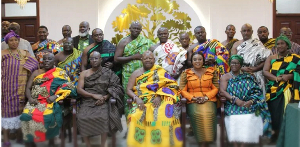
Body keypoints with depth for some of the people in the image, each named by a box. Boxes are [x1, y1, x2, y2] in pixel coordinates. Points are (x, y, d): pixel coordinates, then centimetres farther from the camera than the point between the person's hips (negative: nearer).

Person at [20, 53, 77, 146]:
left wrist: (55, 96, -16)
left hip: (51, 101, -3)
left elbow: (68, 88, -2)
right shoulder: (36, 73, 18)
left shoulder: (60, 73, 8)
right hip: (35, 101, 3)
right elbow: (28, 88, 13)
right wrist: (30, 98, -7)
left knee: (48, 116, -34)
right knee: (27, 116, -28)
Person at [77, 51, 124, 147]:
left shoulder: (108, 73, 9)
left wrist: (105, 98, -13)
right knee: (82, 118, -28)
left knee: (103, 117, -32)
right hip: (88, 101, 2)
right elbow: (79, 89, 4)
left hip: (103, 101, -2)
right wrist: (94, 95, -11)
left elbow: (116, 88, 3)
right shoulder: (84, 73, 12)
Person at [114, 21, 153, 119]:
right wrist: (133, 57, -10)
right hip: (128, 75, -1)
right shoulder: (124, 42, 4)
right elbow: (116, 59, -4)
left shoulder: (145, 41, 10)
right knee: (129, 97, 0)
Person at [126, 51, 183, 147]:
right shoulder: (136, 73, 14)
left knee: (164, 115, -33)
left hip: (159, 100, -1)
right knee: (135, 116, -31)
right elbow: (129, 90, 8)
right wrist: (137, 99, -12)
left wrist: (159, 96, -16)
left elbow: (170, 85, 0)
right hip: (141, 101, 1)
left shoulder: (160, 71, 10)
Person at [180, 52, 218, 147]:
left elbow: (215, 88, 9)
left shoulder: (211, 72, 14)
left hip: (209, 100, 1)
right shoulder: (186, 73, 10)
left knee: (208, 113, -31)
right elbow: (182, 90, 5)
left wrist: (206, 97, -7)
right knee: (198, 114, -32)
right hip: (192, 102, -1)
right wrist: (193, 98, -10)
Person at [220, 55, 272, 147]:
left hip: (248, 106, 1)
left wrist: (251, 101, -10)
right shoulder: (225, 77, 11)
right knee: (234, 121, -24)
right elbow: (222, 91, -3)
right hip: (232, 106, -1)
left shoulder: (248, 77, 15)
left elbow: (257, 91, 8)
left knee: (248, 120, -23)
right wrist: (235, 99, -14)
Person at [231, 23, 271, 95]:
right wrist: (242, 68, -12)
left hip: (256, 75, -1)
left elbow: (266, 60, -1)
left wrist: (255, 69, -11)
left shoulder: (258, 44, 8)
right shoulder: (236, 45, 13)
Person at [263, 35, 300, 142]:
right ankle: (275, 132, 14)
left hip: (287, 90, -2)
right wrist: (276, 78, -17)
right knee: (274, 112, -1)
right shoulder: (271, 58, 12)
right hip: (273, 90, 2)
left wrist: (290, 76, -22)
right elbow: (265, 71, -1)